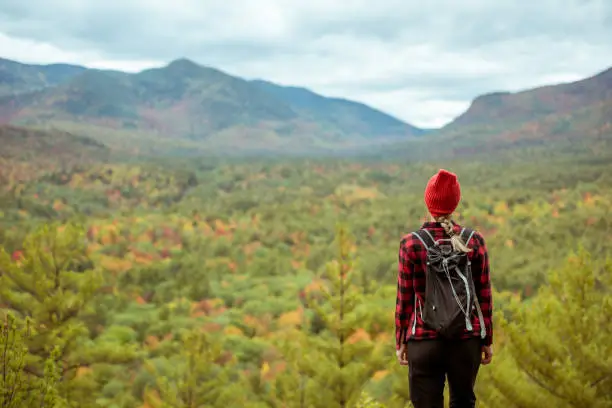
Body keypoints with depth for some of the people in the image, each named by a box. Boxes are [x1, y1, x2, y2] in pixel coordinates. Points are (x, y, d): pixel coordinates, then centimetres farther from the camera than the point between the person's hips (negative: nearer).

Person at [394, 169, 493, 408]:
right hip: (467, 339, 2)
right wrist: (487, 340, 10)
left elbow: (404, 299, -4)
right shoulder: (475, 241, -3)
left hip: (424, 341, -2)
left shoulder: (411, 244, -7)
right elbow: (484, 296, 0)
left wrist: (400, 342, 6)